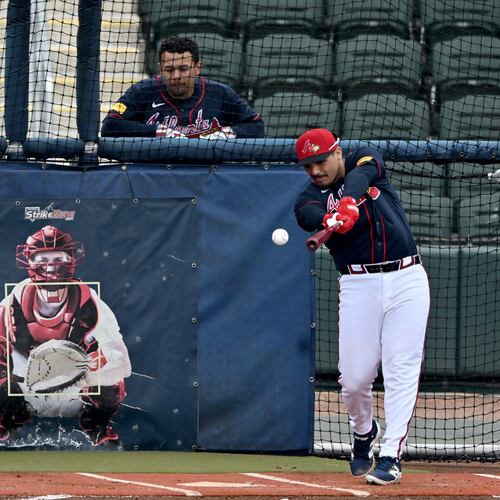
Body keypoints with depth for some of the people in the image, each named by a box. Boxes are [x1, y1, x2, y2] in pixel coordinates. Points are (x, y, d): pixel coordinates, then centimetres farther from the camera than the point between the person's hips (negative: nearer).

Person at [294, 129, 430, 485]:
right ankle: (364, 431, 27)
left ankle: (392, 456, -7)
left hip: (407, 279, 0)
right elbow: (315, 218, -20)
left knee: (402, 370, -8)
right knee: (354, 378, -3)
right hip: (359, 285, 0)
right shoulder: (310, 199, 4)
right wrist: (337, 219, -44)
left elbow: (360, 175, -17)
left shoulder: (368, 162, 8)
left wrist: (349, 199, -40)